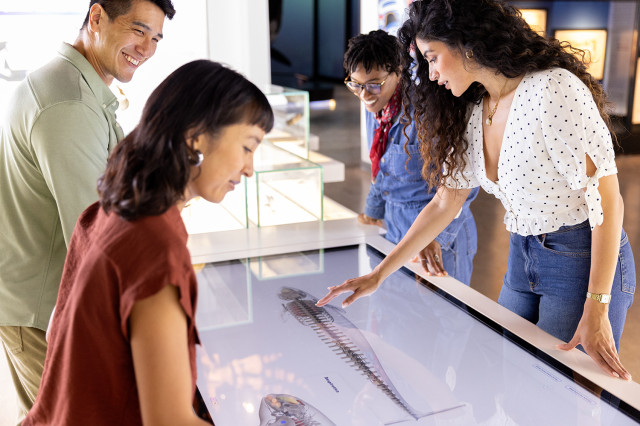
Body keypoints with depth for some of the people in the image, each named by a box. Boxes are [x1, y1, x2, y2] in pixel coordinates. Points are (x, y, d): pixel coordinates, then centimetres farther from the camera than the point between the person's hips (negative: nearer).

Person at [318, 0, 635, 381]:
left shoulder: (554, 88, -19)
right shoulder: (472, 113, 5)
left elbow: (606, 196, -20)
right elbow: (445, 203, 9)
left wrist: (596, 310, -22)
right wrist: (379, 274, 7)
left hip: (583, 261, -7)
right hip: (522, 259, 7)